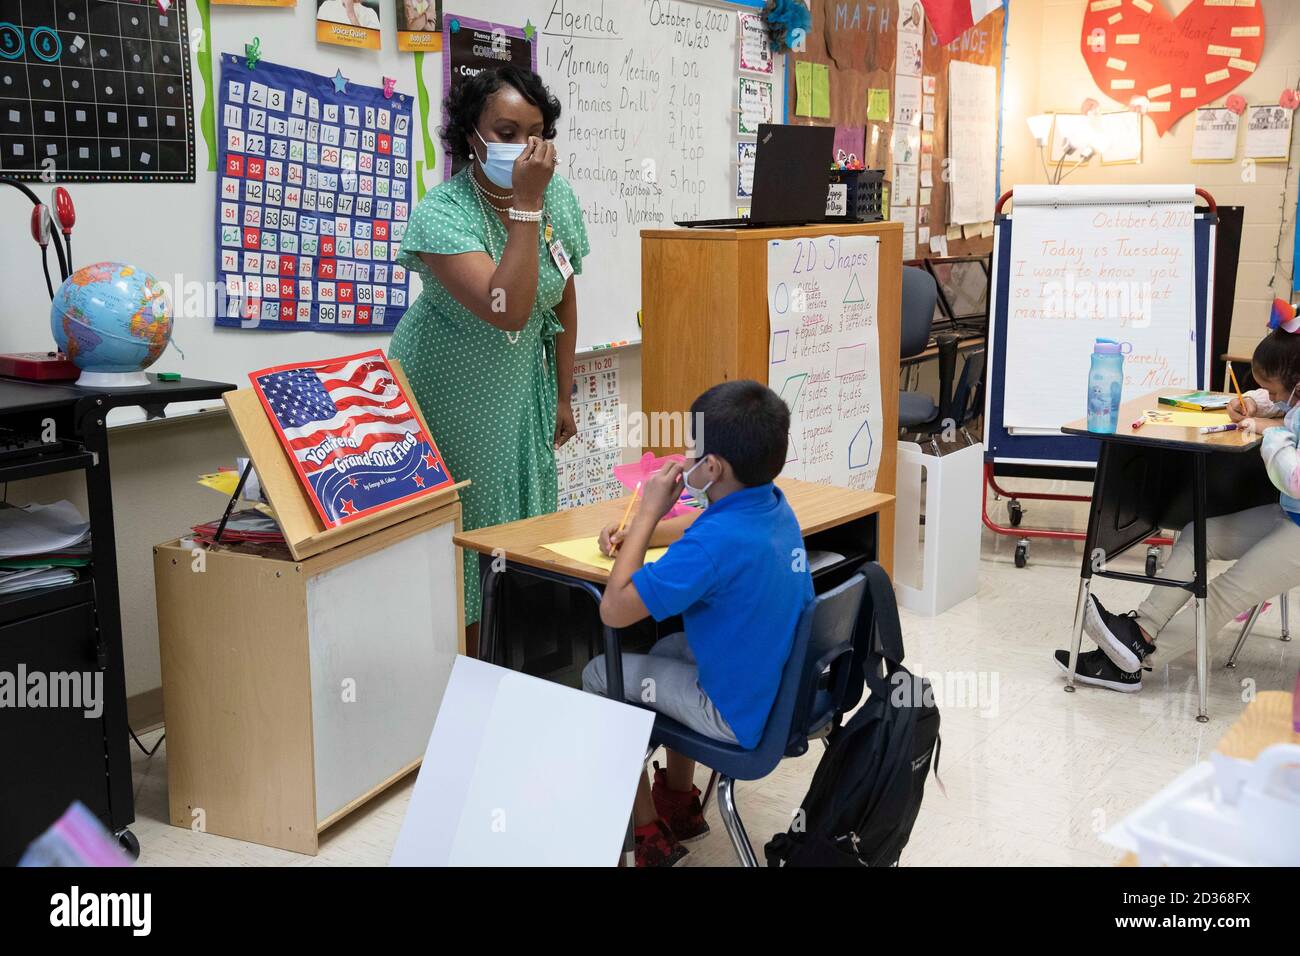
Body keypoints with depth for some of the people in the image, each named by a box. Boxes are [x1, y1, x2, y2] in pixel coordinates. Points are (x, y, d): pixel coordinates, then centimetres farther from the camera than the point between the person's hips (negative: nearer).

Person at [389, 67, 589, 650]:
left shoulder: (558, 197, -5)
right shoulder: (442, 213, -23)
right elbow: (508, 310, -36)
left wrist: (563, 398, 10)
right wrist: (525, 204, -34)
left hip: (522, 394, 5)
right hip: (449, 400, -5)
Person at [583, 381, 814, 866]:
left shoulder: (716, 543, -31)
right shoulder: (773, 505, -4)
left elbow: (613, 610, -26)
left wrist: (649, 512, -19)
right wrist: (636, 532, 3)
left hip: (746, 716, -8)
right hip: (789, 690, 8)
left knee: (599, 676, 8)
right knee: (669, 648, 31)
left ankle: (648, 833, 21)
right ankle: (679, 802, 40)